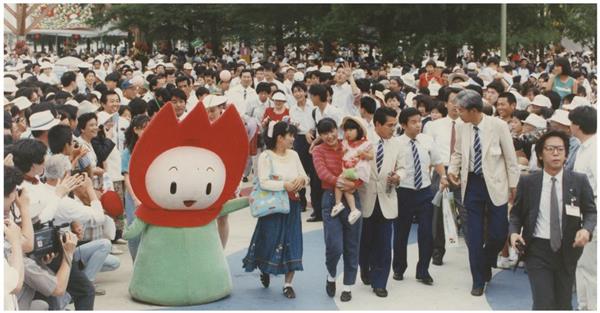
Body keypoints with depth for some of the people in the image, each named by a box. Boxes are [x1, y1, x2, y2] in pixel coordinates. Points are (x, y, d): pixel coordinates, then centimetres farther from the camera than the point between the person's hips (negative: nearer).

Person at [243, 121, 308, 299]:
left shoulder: (293, 155, 6)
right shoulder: (266, 156, -10)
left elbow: (305, 177, 7)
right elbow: (263, 182, -19)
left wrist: (302, 180, -16)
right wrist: (285, 185, -25)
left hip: (292, 205, 4)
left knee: (291, 244, 2)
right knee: (270, 242, 4)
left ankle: (288, 284, 11)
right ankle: (264, 270, 36)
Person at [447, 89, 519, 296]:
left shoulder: (498, 125, -11)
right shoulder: (462, 129, -1)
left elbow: (510, 156, -4)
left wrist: (513, 185, -1)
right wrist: (452, 169, -2)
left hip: (495, 185, -2)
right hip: (472, 184, 3)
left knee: (498, 234, -1)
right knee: (474, 236, 5)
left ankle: (486, 264, 30)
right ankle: (478, 281, 17)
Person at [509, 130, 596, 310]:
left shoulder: (579, 181, 0)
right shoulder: (527, 182, -1)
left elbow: (590, 212, 6)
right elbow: (516, 213, 8)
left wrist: (586, 229, -15)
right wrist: (514, 232, -11)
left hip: (567, 249, 2)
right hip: (537, 249, -1)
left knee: (563, 305, 13)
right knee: (543, 303, -10)